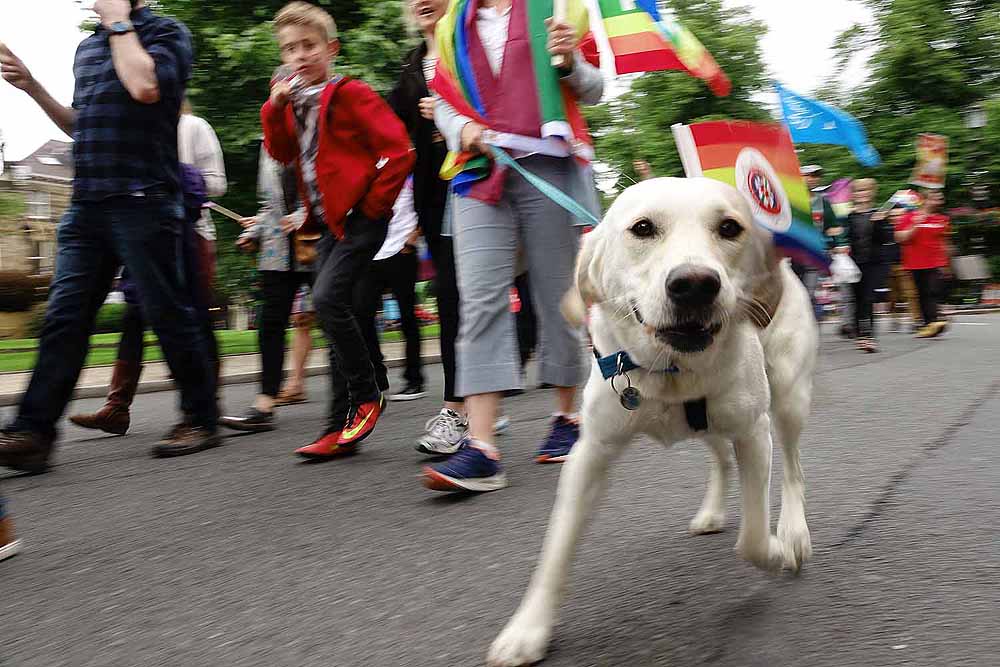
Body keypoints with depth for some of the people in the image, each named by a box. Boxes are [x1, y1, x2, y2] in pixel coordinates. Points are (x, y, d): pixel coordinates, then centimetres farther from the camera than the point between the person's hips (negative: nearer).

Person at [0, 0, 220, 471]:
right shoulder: (87, 47, 22)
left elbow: (144, 86, -20)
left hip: (143, 203, -7)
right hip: (87, 205, 7)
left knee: (167, 314, -1)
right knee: (63, 317, 1)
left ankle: (201, 420, 11)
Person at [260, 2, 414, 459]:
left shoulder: (349, 94, -6)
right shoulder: (294, 103, 17)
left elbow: (398, 149, -13)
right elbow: (283, 154, 12)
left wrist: (375, 203, -11)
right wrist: (275, 108, 1)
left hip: (361, 217, -8)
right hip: (331, 222, 8)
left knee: (328, 298, -22)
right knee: (333, 309, 5)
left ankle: (366, 396, -2)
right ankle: (341, 428, 9)